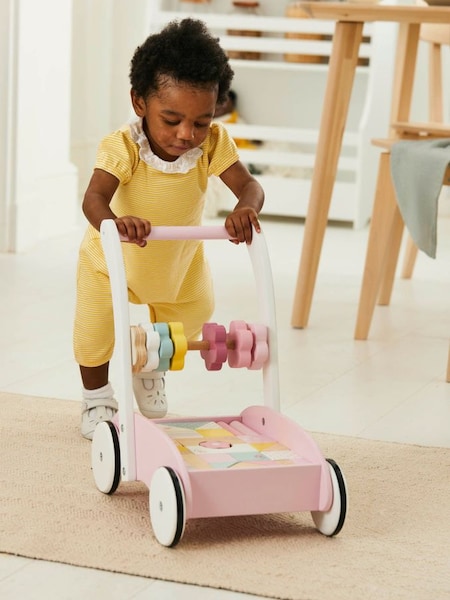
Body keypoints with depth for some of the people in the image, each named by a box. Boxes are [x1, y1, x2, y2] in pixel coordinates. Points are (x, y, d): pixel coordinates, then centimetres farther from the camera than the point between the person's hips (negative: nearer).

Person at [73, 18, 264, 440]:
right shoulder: (122, 147, -37)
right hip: (112, 259, -3)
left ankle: (149, 371, 48)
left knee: (191, 316, 16)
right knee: (94, 329, -9)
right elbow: (94, 197, -48)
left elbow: (249, 186, -33)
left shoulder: (213, 143, -28)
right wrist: (114, 222, -71)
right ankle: (97, 398, 22)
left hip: (180, 260, 4)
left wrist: (246, 208, -58)